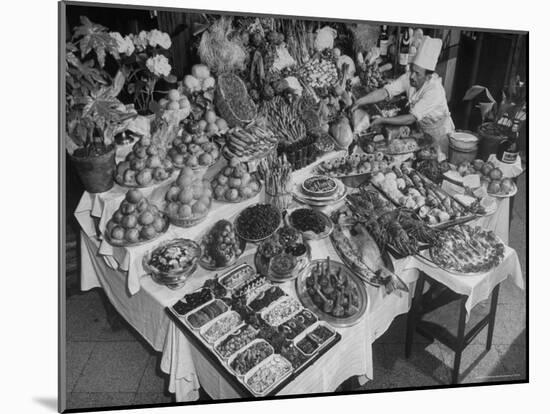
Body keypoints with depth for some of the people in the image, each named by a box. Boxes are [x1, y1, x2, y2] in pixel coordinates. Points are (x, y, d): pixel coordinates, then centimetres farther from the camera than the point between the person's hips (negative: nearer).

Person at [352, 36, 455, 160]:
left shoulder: (435, 91, -34)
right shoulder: (409, 78, -18)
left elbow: (411, 119, -35)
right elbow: (385, 92, -25)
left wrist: (383, 120, -35)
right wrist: (359, 102, -38)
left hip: (439, 135, -5)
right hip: (421, 131, 5)